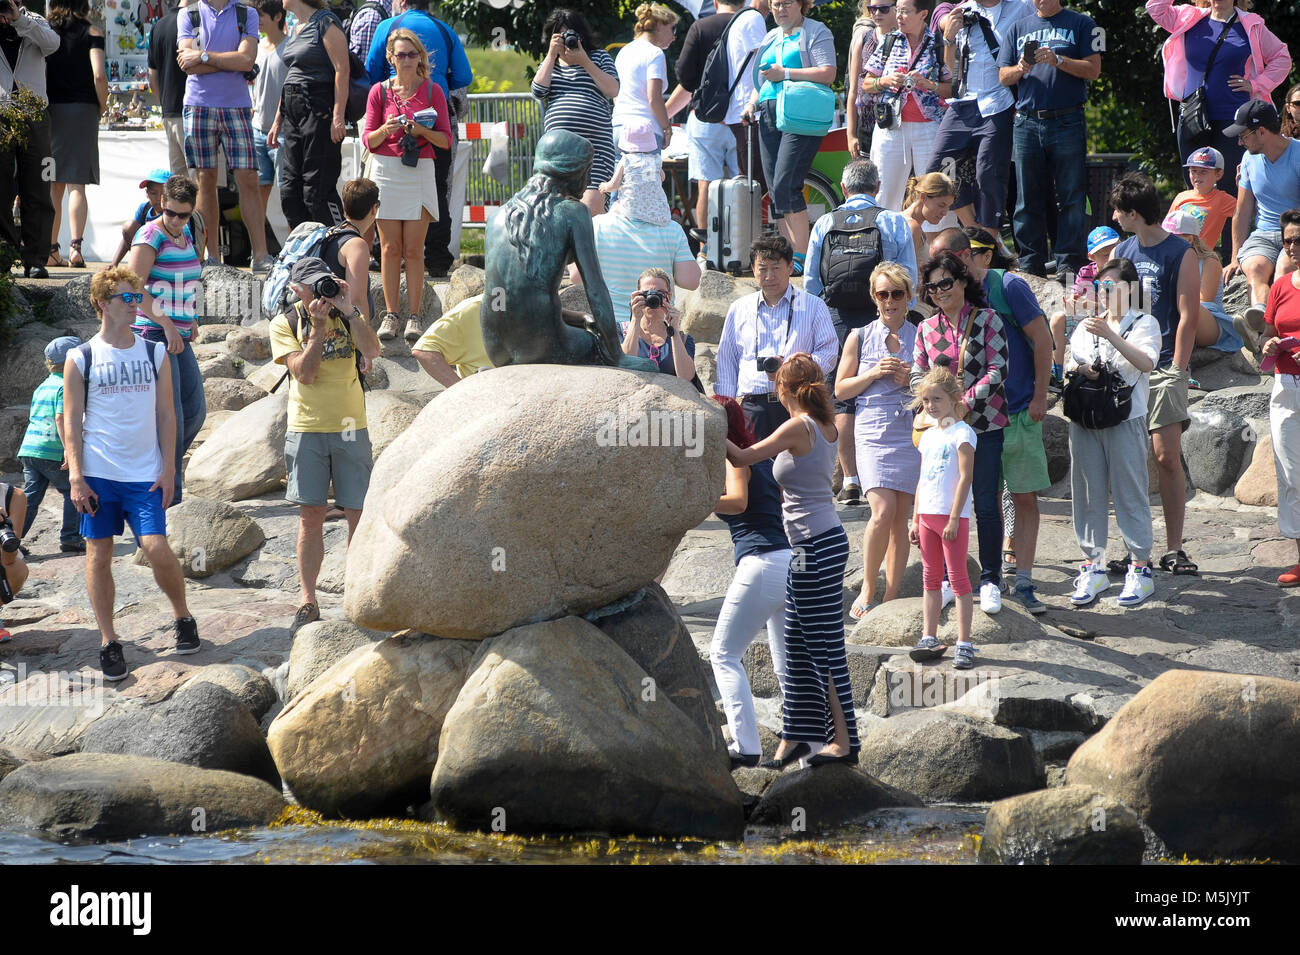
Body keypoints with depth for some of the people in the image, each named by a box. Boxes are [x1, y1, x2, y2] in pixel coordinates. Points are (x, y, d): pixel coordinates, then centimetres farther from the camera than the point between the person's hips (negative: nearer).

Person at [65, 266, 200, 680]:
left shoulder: (154, 354, 8)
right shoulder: (81, 359, 2)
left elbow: (166, 415, 9)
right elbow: (72, 422, 2)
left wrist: (169, 469, 1)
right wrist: (76, 478, -6)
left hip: (145, 475, 0)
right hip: (97, 475, 0)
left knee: (156, 547, -12)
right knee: (99, 555, 1)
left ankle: (182, 616, 12)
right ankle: (108, 642, 9)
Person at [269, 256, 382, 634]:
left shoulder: (348, 316, 6)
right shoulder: (285, 324, 2)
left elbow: (372, 351, -11)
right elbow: (304, 372, -10)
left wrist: (348, 311, -17)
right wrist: (318, 328, -15)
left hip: (351, 428, 1)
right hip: (307, 429, -1)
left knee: (358, 514, 0)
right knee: (311, 516, 0)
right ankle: (308, 603, 5)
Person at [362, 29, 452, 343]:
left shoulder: (432, 91, 4)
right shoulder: (380, 91, 6)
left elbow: (446, 139, 4)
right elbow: (369, 140, 5)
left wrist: (422, 131, -14)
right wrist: (385, 130, -15)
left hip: (420, 172, -1)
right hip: (387, 171, 1)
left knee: (413, 249, -3)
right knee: (390, 248, 0)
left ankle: (414, 317, -1)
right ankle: (390, 314, 4)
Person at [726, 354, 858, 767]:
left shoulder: (798, 427, -16)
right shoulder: (825, 427, 9)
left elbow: (743, 458, -15)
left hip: (816, 547, -9)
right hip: (821, 543, 9)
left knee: (824, 647, -4)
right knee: (798, 645, 13)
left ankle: (844, 741, 0)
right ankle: (794, 738, 18)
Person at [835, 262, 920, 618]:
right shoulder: (859, 338, 8)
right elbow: (840, 389, 8)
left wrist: (912, 382, -5)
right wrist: (874, 374, -6)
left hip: (912, 433, 2)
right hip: (873, 431, -2)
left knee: (901, 518, 0)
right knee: (883, 511, -16)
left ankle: (891, 597, 7)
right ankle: (867, 591, -3)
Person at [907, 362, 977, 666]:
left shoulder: (962, 433, -8)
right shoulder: (928, 435, 14)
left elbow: (965, 478, -14)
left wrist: (954, 519, -18)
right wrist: (915, 521, 15)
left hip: (952, 516, -7)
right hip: (927, 515, 7)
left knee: (957, 578, -5)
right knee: (930, 578, 11)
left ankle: (964, 644, -3)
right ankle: (929, 638, 16)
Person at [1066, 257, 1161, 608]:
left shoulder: (1144, 324, 2)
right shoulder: (1086, 326, 18)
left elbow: (1146, 362, -15)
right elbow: (1069, 365, 18)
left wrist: (1111, 336, -25)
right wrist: (1077, 369, -6)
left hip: (1125, 419, -5)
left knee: (1129, 493, -4)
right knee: (1088, 492, 4)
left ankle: (1140, 568, 2)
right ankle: (1093, 567, 11)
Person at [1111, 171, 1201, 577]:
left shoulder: (1180, 254, -2)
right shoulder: (1122, 251, 14)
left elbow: (1188, 316, -5)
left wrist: (1177, 369, -11)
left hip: (1163, 368, -5)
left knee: (1167, 457, -9)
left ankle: (1173, 549, -4)